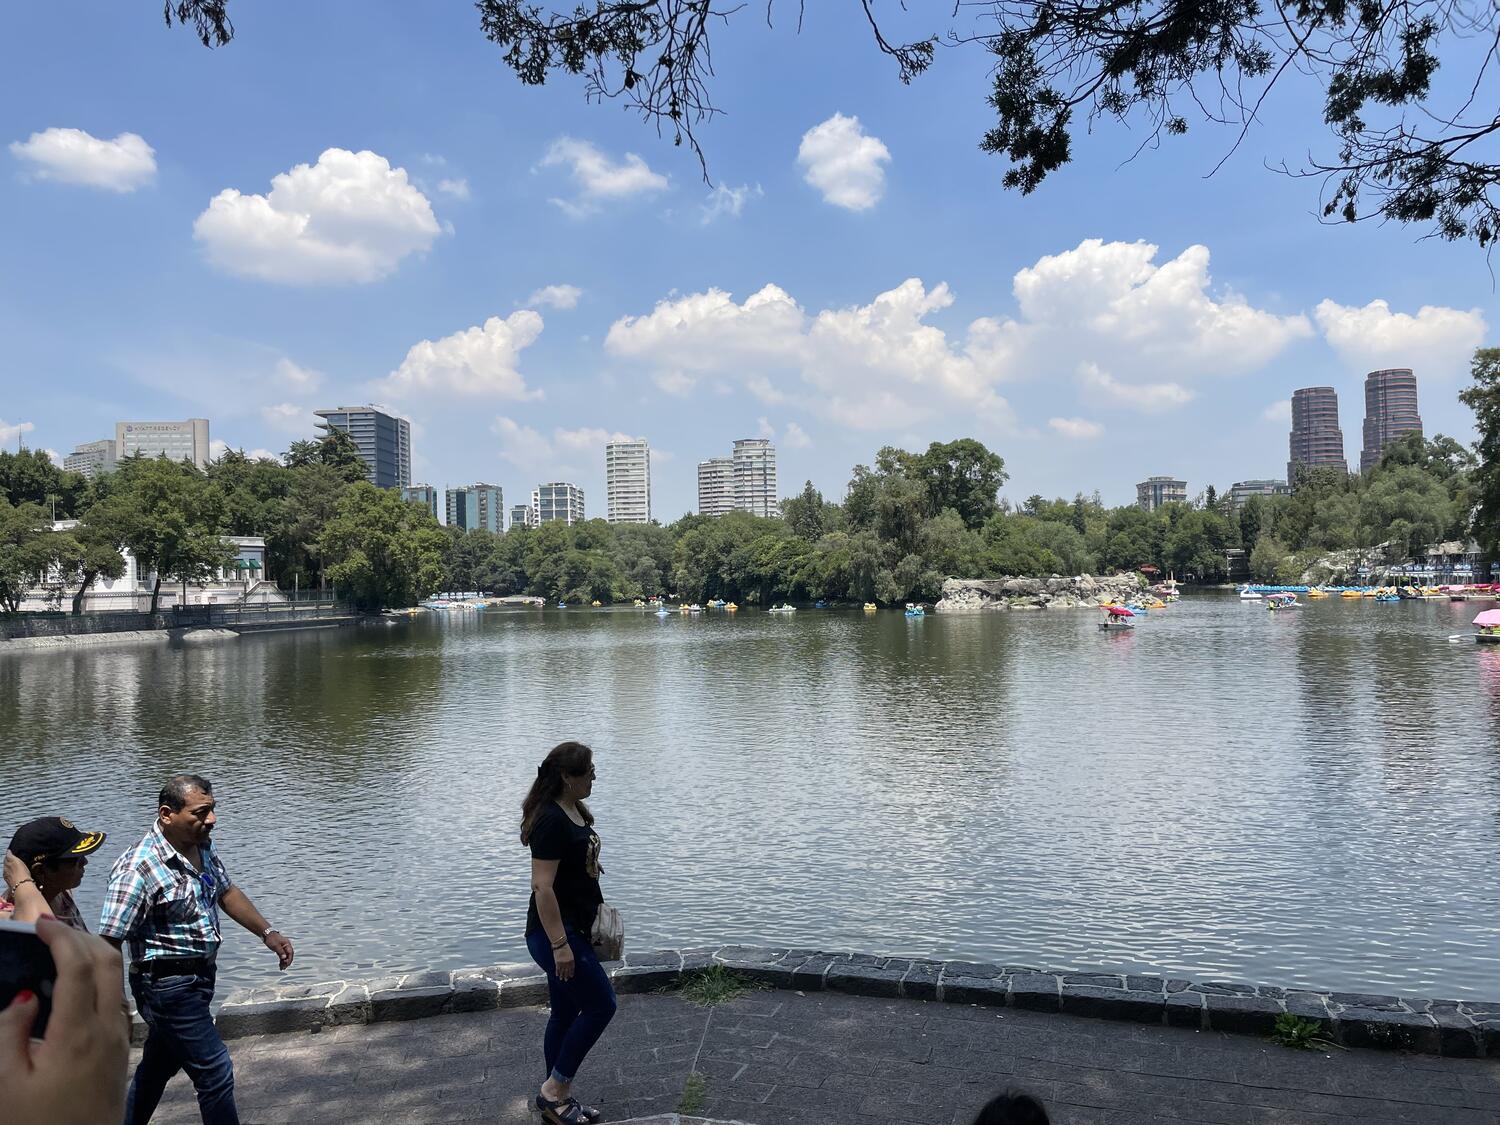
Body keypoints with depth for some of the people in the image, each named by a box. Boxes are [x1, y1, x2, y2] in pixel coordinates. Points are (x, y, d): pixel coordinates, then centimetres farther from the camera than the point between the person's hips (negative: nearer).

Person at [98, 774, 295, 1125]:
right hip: (168, 986, -8)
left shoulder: (203, 847, 1)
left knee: (159, 1066, 24)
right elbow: (109, 944, -23)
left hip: (199, 976, 9)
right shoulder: (138, 868, -25)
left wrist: (267, 933, 7)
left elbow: (227, 893, 15)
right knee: (215, 1072, -3)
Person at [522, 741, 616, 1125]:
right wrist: (559, 945, -25)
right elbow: (542, 886, -25)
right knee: (601, 1005, -4)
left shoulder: (575, 810, 8)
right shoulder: (550, 821, -22)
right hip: (555, 932, -10)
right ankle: (555, 1089, 9)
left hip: (573, 928, 10)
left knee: (566, 1014, 16)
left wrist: (595, 907, 22)